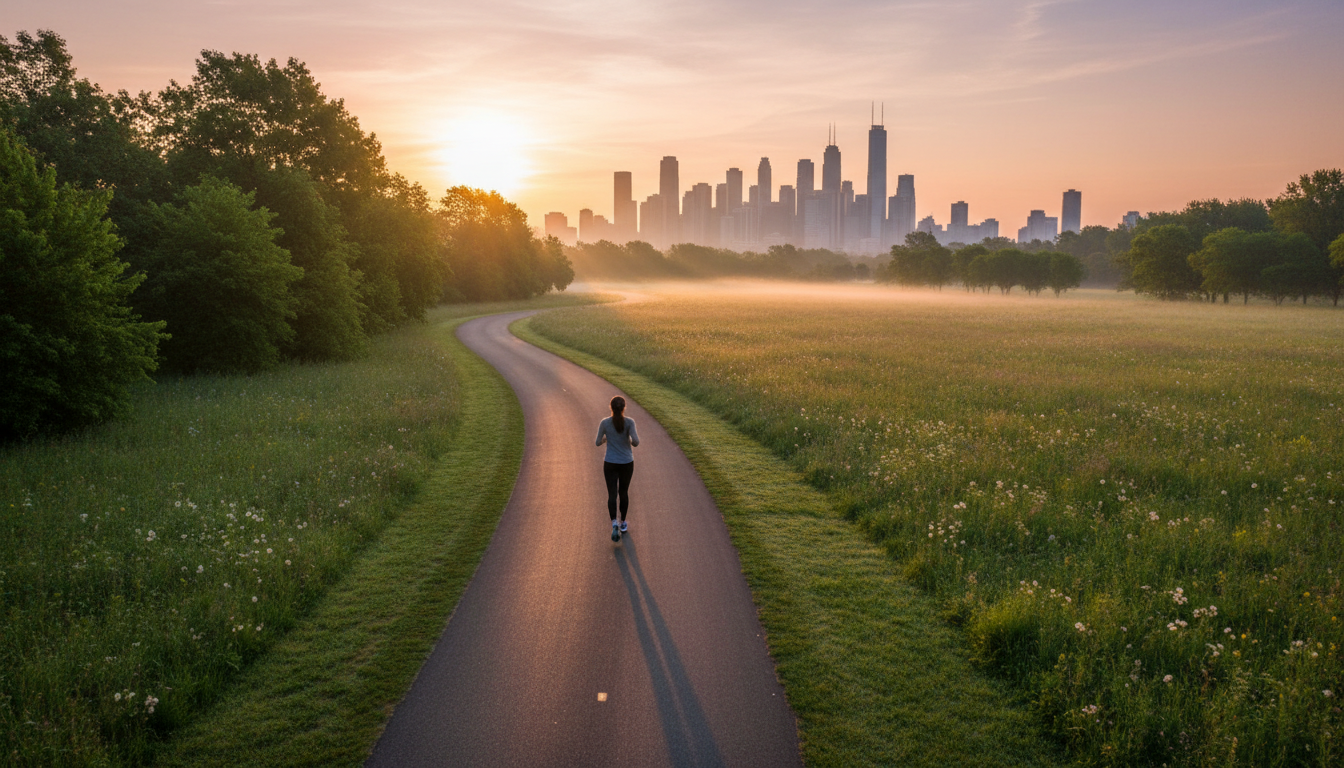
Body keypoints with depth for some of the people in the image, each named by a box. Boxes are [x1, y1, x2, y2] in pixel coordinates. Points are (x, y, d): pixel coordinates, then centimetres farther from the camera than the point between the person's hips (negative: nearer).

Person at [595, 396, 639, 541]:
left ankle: (614, 523, -19)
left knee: (612, 495, 2)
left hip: (610, 464, 0)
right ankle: (623, 522, 29)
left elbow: (598, 442, 1)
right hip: (627, 463, 0)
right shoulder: (629, 422, -12)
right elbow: (635, 441, -19)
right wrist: (632, 441, 4)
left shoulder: (604, 423, -8)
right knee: (624, 492, 20)